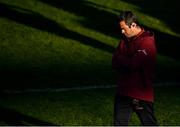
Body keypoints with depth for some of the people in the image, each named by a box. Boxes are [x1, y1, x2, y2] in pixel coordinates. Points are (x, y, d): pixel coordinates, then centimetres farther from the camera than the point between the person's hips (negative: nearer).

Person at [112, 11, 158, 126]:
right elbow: (115, 63, 5)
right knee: (120, 123, 8)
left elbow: (132, 64, -23)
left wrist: (120, 59, -5)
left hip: (141, 93, -7)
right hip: (123, 91, 7)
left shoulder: (147, 42, -16)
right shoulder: (126, 39, 9)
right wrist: (127, 62, -13)